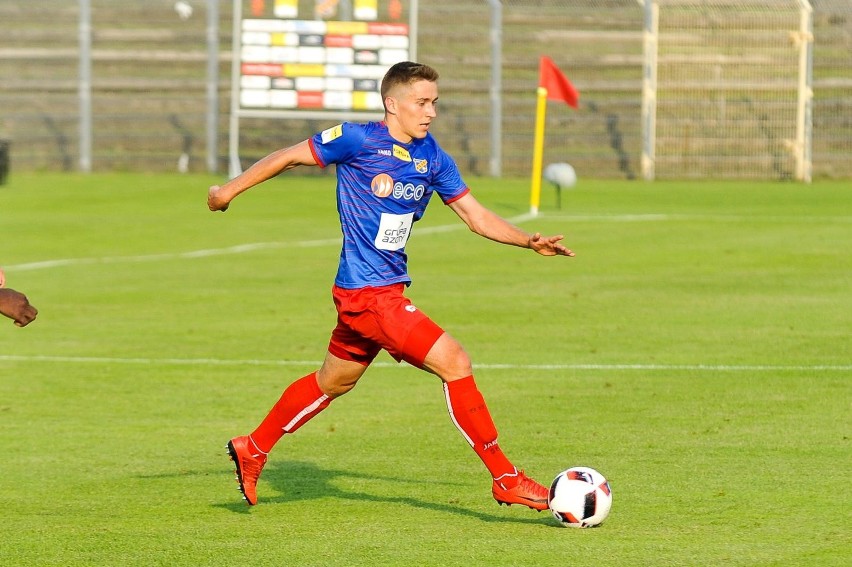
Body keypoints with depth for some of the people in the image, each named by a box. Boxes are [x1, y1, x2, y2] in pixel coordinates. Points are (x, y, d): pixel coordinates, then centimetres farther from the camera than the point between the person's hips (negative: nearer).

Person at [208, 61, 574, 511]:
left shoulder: (432, 158, 6)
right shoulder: (357, 141, -13)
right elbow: (289, 156, -2)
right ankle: (506, 480, -8)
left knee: (334, 381, 22)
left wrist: (529, 241, -5)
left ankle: (253, 450, 39)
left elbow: (475, 216, 9)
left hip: (388, 288, 8)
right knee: (455, 364, -14)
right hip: (367, 292, -8)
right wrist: (231, 189, 7)